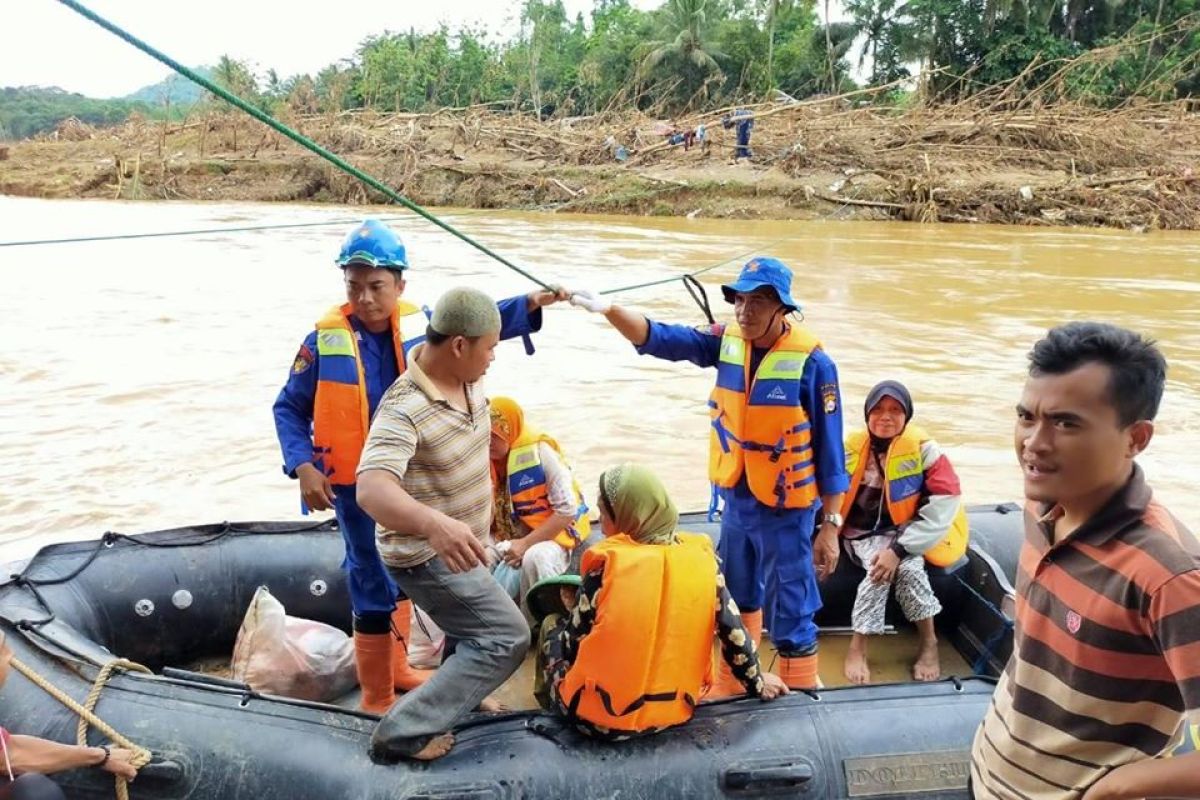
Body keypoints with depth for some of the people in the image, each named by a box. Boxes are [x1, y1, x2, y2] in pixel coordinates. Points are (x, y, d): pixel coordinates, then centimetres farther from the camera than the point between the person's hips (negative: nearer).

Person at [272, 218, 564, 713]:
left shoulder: (419, 324, -6)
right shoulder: (326, 339, -15)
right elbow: (289, 408, -7)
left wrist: (530, 304, -4)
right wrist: (303, 467, -19)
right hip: (356, 483, -5)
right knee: (375, 585, 0)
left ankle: (396, 668, 42)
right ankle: (377, 697, 17)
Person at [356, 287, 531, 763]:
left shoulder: (466, 380, -6)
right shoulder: (404, 410, -33)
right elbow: (372, 489, -48)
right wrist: (434, 523, -63)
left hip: (462, 544, 9)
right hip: (428, 556, -9)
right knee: (506, 638, -10)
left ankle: (462, 693, 53)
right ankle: (402, 733, -4)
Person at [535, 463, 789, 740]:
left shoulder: (607, 563, -13)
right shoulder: (701, 555, -6)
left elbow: (573, 638, -4)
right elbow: (733, 631, -2)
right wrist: (756, 683, 15)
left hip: (600, 716, -4)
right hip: (674, 712, 4)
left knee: (553, 625, 23)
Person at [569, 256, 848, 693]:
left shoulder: (811, 361, -18)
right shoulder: (728, 342, -3)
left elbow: (830, 450, -14)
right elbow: (660, 339, -7)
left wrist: (831, 525, -12)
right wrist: (608, 309, -24)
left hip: (786, 510, -6)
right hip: (735, 501, 6)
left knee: (790, 616, 2)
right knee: (735, 602, 23)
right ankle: (730, 687, 43)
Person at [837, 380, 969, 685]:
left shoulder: (923, 449, -13)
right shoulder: (851, 448, -7)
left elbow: (945, 504, -17)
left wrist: (900, 549, -23)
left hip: (902, 532, 0)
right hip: (862, 533, 1)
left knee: (909, 566, -30)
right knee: (881, 568, -29)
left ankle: (928, 642, -9)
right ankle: (857, 647, -16)